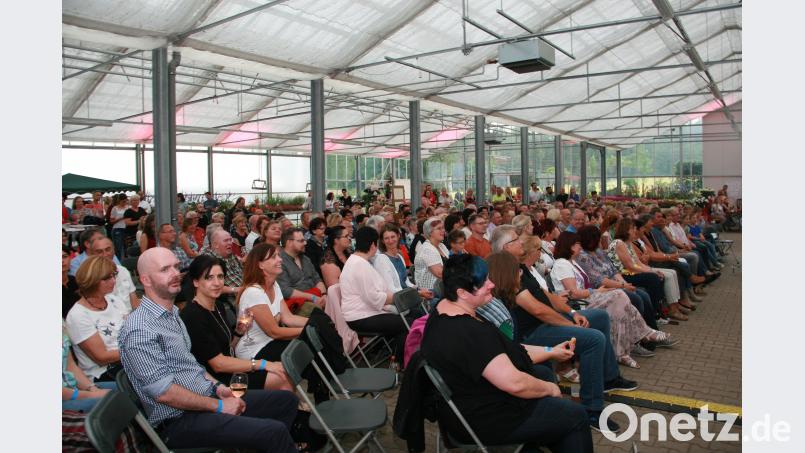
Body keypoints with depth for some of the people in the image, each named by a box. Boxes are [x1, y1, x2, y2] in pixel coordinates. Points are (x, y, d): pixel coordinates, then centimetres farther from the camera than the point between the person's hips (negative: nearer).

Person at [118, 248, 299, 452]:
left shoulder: (172, 313, 10)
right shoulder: (139, 330, -20)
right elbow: (164, 393, -22)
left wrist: (217, 386, 4)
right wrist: (219, 406, -15)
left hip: (209, 396, 9)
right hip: (180, 420, -9)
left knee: (287, 400, 8)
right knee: (275, 432, -23)